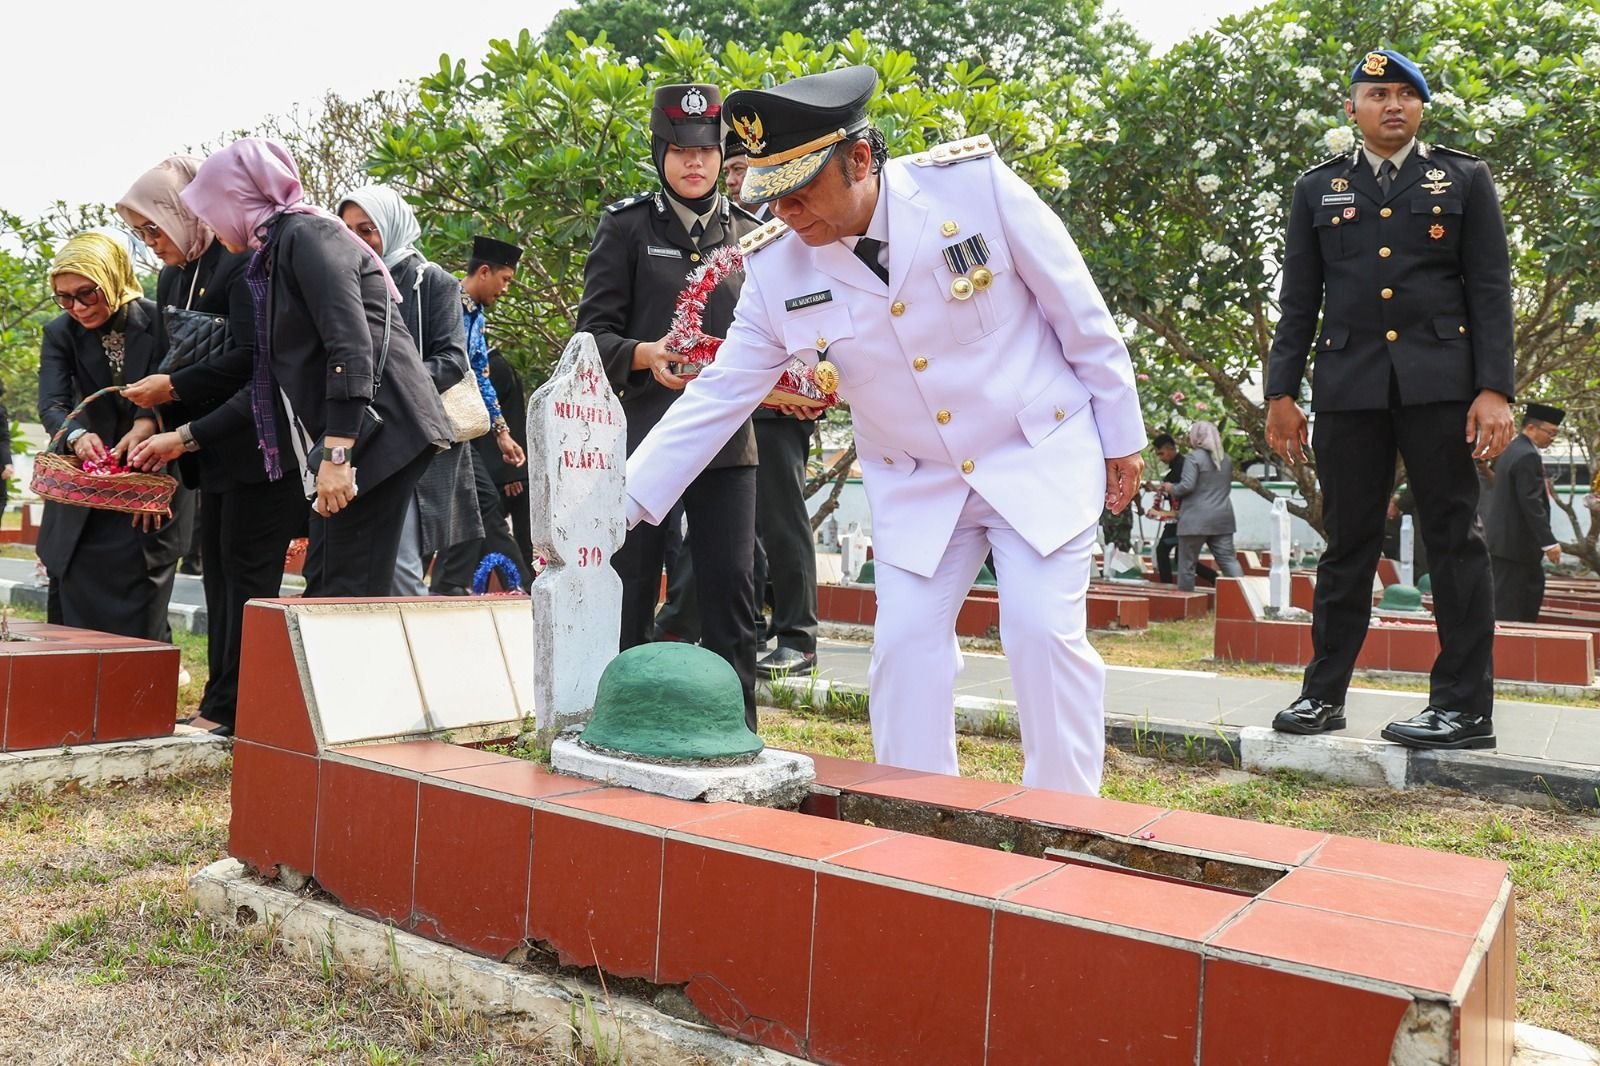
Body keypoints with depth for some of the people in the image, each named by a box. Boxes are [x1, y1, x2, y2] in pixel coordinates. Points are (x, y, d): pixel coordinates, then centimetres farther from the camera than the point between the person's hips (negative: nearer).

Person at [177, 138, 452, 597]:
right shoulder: (274, 253, 22)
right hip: (343, 437, 10)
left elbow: (352, 345, -20)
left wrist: (337, 454, -24)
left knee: (349, 595, -12)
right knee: (322, 589, 10)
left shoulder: (305, 233, -7)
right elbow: (274, 374, 26)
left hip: (378, 431, -10)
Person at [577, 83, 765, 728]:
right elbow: (594, 332, 0)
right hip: (643, 430, -2)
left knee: (730, 587, 1)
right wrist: (646, 355, -19)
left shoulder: (748, 235, 13)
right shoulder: (627, 226, 5)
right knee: (630, 589, 3)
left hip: (728, 437, 2)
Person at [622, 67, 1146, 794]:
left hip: (1042, 453, -2)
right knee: (904, 643, -1)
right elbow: (719, 394, -5)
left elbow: (1080, 312, -9)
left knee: (1044, 632, -9)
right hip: (917, 485, 3)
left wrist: (1122, 435, -2)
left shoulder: (975, 182, -19)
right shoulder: (776, 269, -11)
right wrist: (620, 500, -11)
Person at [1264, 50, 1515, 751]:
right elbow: (1298, 302, 10)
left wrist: (1494, 389, -6)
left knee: (1453, 539, 0)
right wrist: (1281, 392, 2)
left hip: (1439, 382, -1)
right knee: (1347, 541, 5)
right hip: (1348, 386, 1)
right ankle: (1323, 694, 11)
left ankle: (1465, 706, 6)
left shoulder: (1464, 180, 11)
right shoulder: (1317, 189, 14)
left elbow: (1490, 293, 4)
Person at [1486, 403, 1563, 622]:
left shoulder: (1510, 451, 15)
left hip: (1505, 541, 11)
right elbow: (1531, 504, -23)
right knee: (1507, 606, -7)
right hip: (1517, 544, -11)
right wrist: (1549, 542, -21)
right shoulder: (1528, 457, -17)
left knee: (1533, 588, 16)